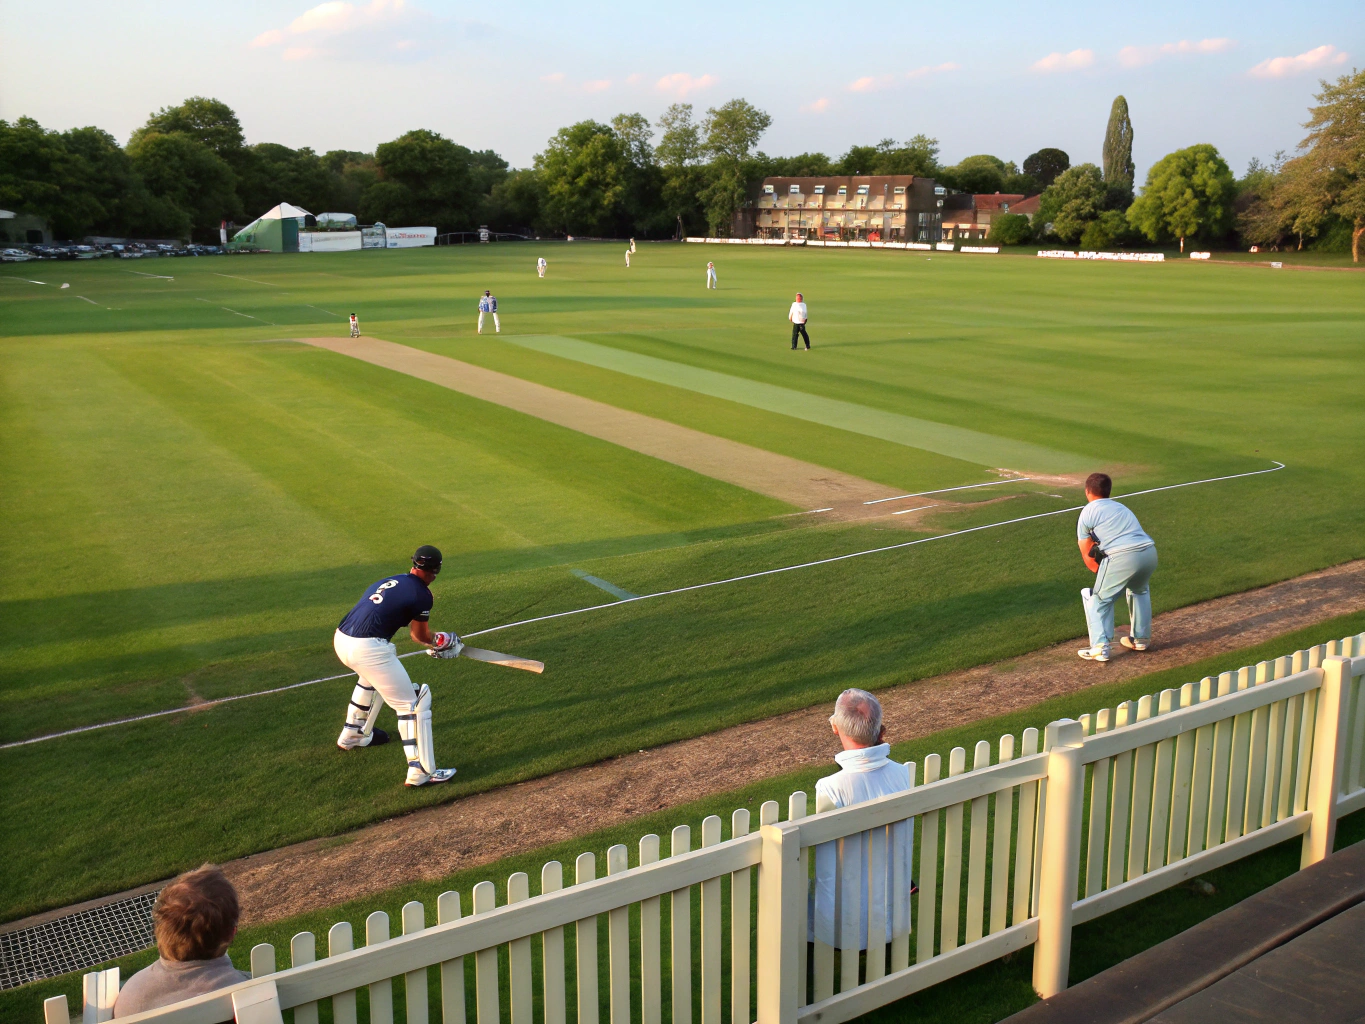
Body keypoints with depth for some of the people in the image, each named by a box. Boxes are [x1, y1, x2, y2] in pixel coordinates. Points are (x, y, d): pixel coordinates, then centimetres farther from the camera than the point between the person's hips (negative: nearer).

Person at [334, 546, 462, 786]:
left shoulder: (390, 581, 19)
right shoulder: (422, 595, -3)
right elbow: (421, 636, 9)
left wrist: (434, 640, 31)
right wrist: (441, 641, 28)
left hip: (340, 640, 9)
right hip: (368, 649, -9)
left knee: (372, 676, 38)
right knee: (412, 702, 1)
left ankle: (353, 734, 51)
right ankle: (421, 772, -1)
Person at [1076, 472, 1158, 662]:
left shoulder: (1087, 513, 11)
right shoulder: (1121, 507, 30)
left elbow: (1088, 556, 10)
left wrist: (1101, 573, 20)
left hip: (1122, 557, -6)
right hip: (1149, 552, 6)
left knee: (1099, 599, 10)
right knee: (1140, 590, 34)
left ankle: (1100, 647, -1)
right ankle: (1141, 638, 37)